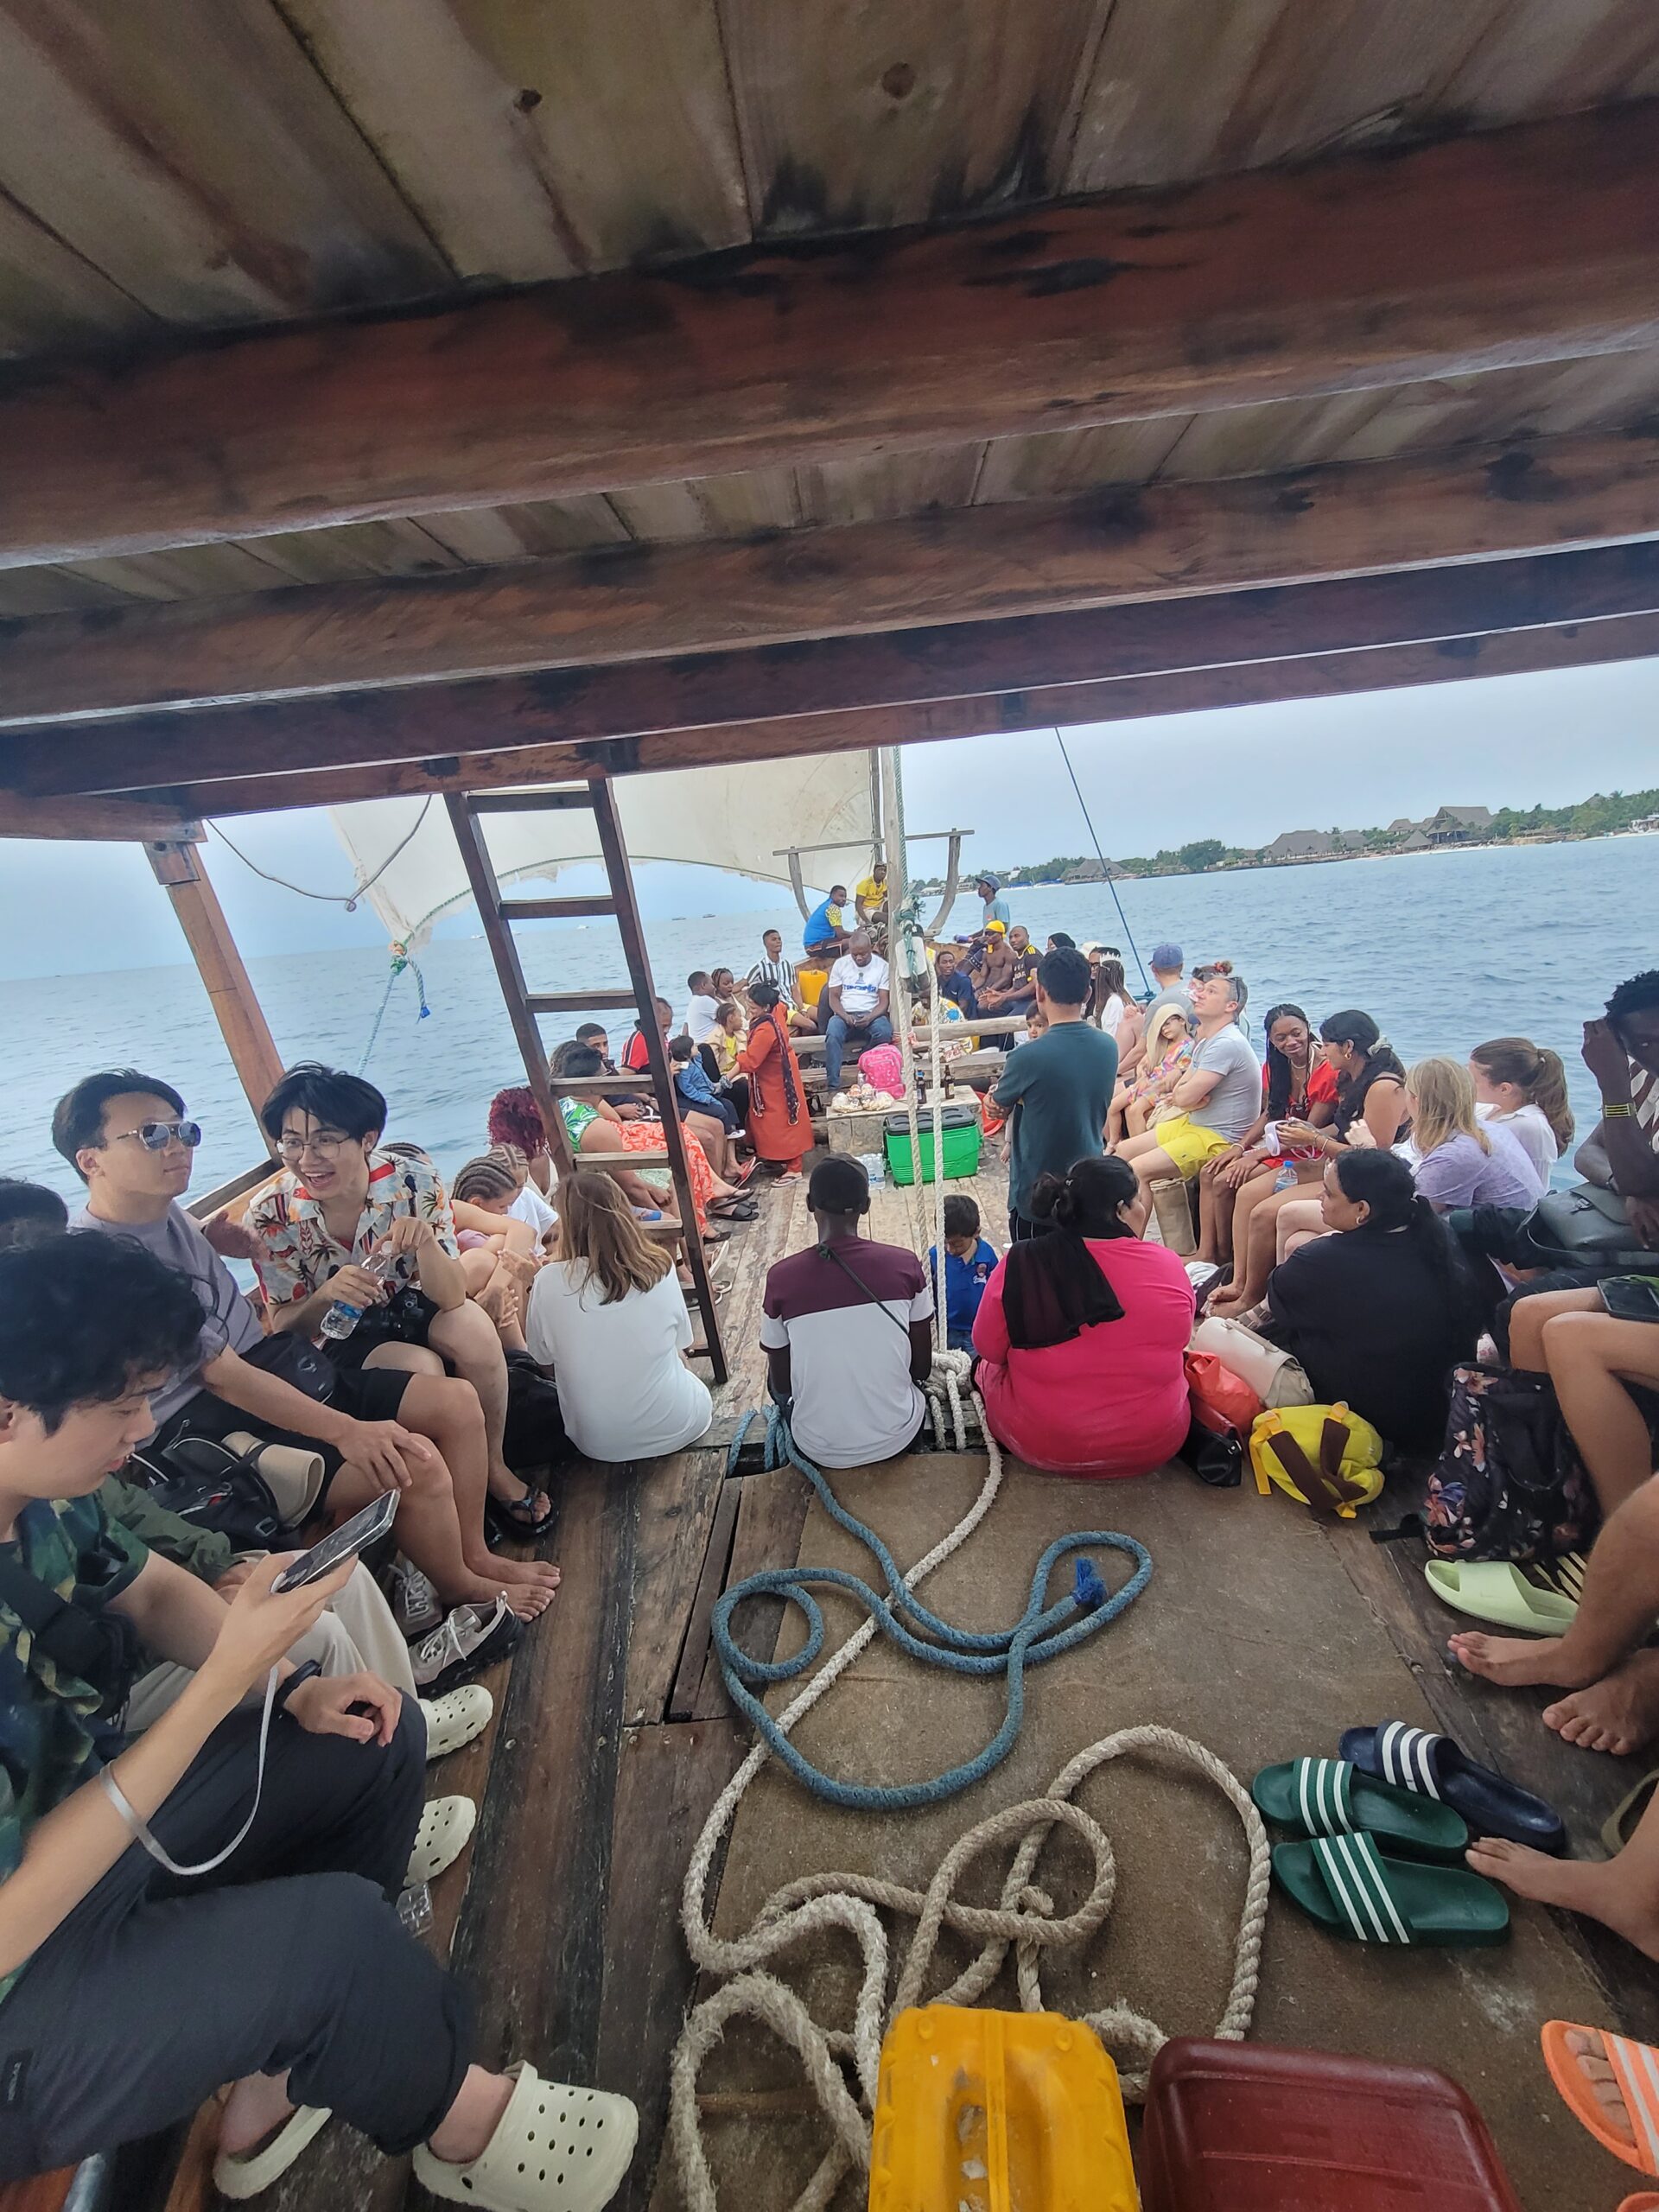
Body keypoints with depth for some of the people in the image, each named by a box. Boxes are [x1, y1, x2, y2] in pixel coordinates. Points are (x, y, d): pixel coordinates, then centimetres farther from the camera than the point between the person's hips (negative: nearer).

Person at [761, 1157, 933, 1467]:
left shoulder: (780, 1277, -17)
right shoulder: (905, 1265, -15)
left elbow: (781, 1382, -4)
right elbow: (923, 1366, -3)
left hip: (821, 1449, -1)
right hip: (897, 1437, 1)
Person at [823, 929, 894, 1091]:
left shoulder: (882, 966, 4)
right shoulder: (840, 964, 8)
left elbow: (884, 1001, 0)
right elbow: (833, 997, 5)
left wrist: (870, 1017, -20)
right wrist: (845, 1016, -15)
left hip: (871, 1015, 0)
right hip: (844, 1014, 0)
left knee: (885, 1032, -34)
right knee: (833, 1034, -33)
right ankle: (833, 1085, -32)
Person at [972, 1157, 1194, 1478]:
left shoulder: (1018, 1264, -18)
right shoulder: (1169, 1266, -14)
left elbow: (988, 1348, -5)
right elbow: (1174, 1341, 4)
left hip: (1041, 1443, -1)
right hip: (1155, 1444, 2)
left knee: (987, 1367, 26)